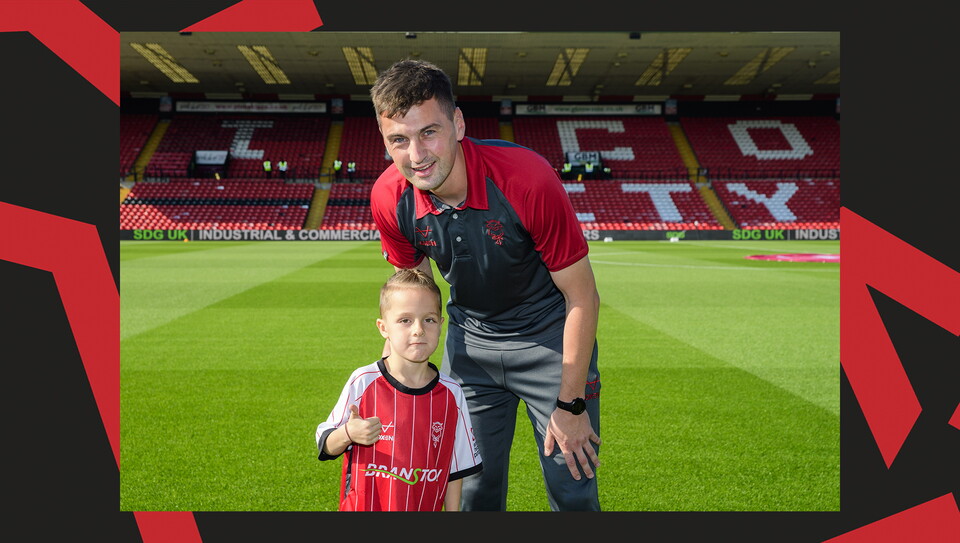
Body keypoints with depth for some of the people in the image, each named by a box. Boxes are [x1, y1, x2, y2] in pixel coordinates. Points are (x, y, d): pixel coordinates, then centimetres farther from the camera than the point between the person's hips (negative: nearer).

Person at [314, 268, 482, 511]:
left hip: (426, 506, -1)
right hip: (363, 506, 1)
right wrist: (348, 434, -23)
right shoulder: (363, 382, -13)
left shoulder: (451, 394, -8)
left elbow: (456, 468, 2)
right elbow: (325, 444, -3)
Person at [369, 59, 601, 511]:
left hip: (549, 336, -3)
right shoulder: (389, 198, -17)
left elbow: (582, 297, -20)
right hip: (470, 341, 4)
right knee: (472, 489, 11)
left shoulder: (528, 179, -31)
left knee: (573, 490, 2)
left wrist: (571, 405, -15)